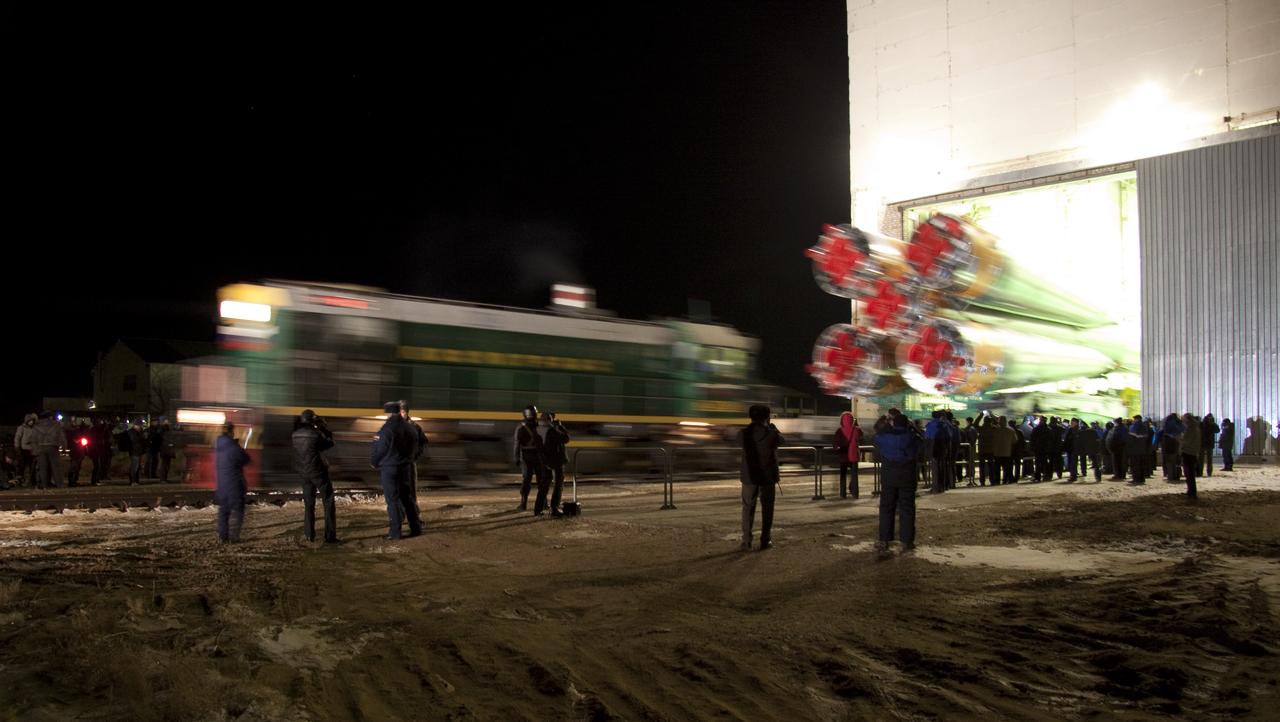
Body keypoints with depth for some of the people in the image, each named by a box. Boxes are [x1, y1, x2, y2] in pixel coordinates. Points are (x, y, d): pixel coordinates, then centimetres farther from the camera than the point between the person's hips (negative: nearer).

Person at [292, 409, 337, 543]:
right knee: (328, 502, 3)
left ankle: (309, 534, 17)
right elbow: (329, 443, -4)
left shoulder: (296, 434, -1)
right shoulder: (315, 433, -17)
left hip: (304, 472, 6)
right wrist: (322, 427, 2)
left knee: (308, 503, 17)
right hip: (318, 471, -5)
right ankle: (330, 536, -1)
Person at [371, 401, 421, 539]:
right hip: (405, 467, 6)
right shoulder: (407, 428, 3)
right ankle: (415, 527, 18)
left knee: (392, 500, -1)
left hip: (389, 469, -6)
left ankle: (395, 532, 1)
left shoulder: (386, 430, -17)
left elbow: (378, 450, -11)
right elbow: (414, 447, 10)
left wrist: (374, 462, 8)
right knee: (406, 498, 15)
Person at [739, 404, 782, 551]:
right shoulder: (770, 433, -11)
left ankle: (746, 541, 6)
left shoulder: (743, 433, -6)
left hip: (749, 475, 2)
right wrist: (771, 427, 16)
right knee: (767, 509, 10)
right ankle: (765, 540, 11)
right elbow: (782, 441, 7)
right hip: (768, 475, -1)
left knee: (748, 508, 8)